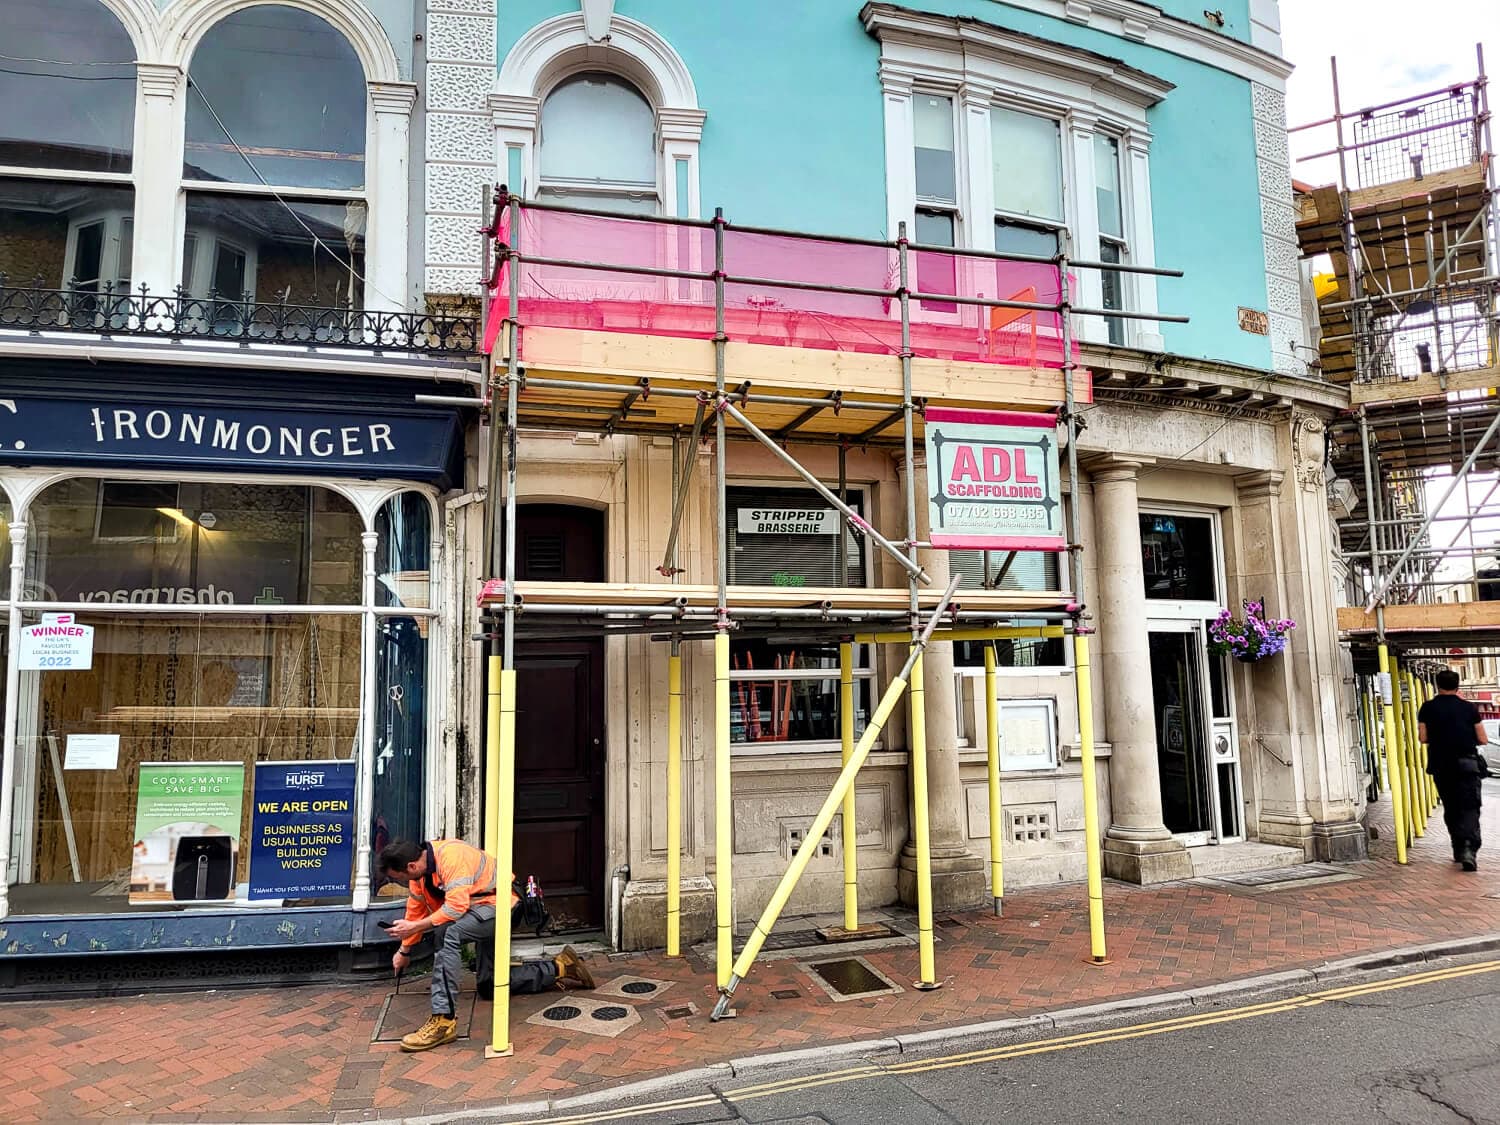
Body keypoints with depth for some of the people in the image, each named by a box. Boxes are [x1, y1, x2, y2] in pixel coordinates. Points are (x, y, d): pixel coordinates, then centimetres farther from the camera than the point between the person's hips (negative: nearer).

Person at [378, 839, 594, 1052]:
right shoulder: (418, 872, 1)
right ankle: (558, 968, 24)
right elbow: (415, 910, 15)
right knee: (489, 984, 16)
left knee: (446, 934, -33)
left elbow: (456, 906, -33)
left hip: (499, 902, -11)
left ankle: (444, 1020, -30)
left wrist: (414, 927, -26)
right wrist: (404, 951, 21)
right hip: (483, 908, 11)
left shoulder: (450, 855, -27)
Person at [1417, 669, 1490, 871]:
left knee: (1451, 809, 14)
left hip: (1441, 767, 1)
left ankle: (1459, 850, 17)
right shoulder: (1469, 707, 1)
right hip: (1468, 765, -1)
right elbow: (1483, 740, 2)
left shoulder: (1428, 708, 0)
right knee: (1470, 808, -4)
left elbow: (1423, 737, -4)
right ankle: (1469, 849, -22)